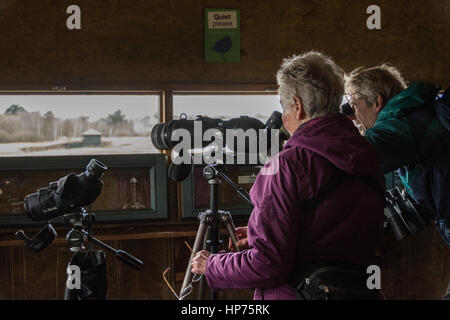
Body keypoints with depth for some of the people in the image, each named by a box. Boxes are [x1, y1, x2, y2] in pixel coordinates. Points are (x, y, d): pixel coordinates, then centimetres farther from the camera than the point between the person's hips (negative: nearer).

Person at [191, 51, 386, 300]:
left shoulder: (291, 163, -14)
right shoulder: (369, 160, 6)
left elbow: (268, 264, -19)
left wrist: (210, 266, -2)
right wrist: (259, 235, 24)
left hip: (298, 293, -7)